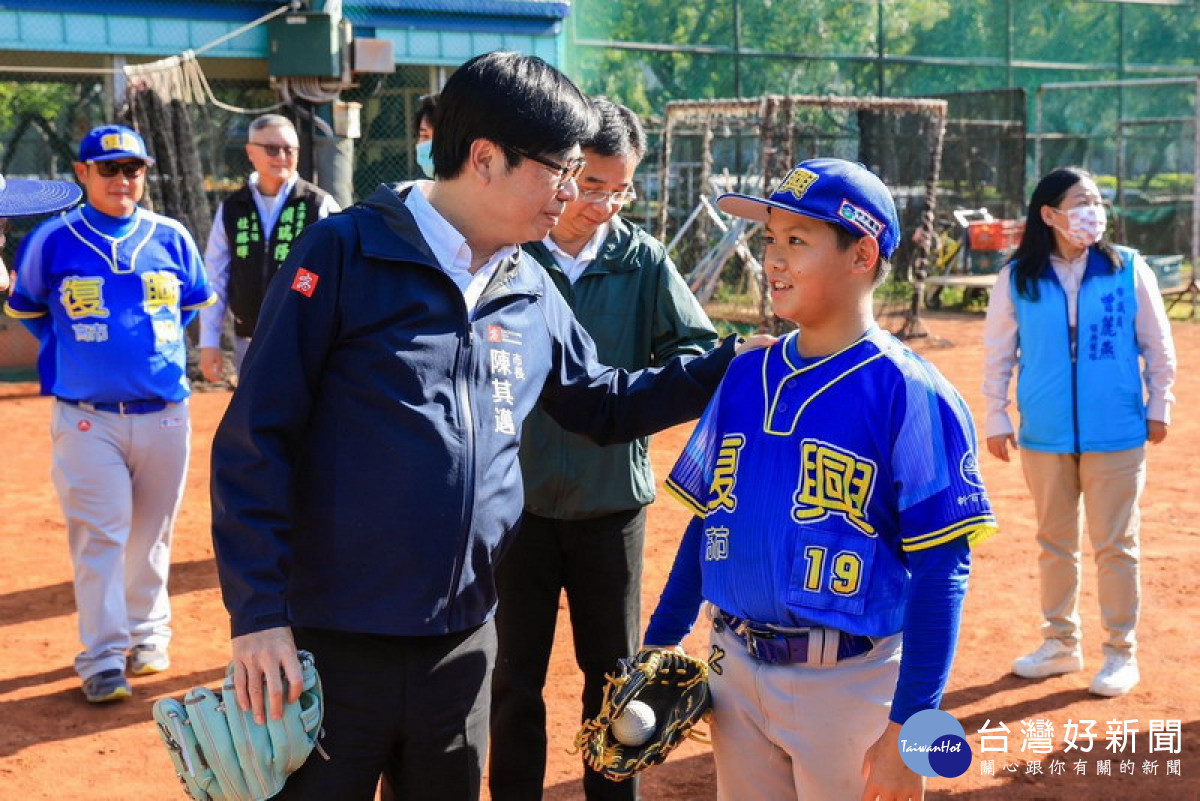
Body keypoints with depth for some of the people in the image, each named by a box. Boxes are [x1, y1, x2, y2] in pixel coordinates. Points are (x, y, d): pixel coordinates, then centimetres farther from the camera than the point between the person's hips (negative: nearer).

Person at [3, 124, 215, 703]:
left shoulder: (171, 238, 5)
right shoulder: (52, 241, 0)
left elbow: (195, 303, 21)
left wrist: (159, 345, 11)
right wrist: (72, 349, 9)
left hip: (165, 414, 2)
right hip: (87, 418, -2)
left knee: (151, 534, 12)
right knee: (98, 536, -6)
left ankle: (148, 631, 29)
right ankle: (103, 657, -1)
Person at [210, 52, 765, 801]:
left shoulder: (531, 292, 7)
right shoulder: (346, 254, -11)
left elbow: (605, 404, 22)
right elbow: (256, 439, -12)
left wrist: (738, 361, 11)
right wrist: (259, 613, -16)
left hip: (462, 644, 6)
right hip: (330, 644, -6)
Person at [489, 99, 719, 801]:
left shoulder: (643, 259, -1)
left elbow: (698, 349, -2)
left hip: (613, 498, 2)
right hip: (519, 498, -2)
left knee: (616, 673, 15)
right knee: (515, 676, 11)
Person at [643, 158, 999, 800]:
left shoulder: (907, 392, -12)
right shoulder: (746, 374, 5)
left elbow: (941, 566, -14)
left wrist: (908, 728, -18)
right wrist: (659, 644, 11)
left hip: (851, 681, -5)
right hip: (734, 670, 5)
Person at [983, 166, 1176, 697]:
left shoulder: (1129, 270, -3)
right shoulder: (1017, 279, -2)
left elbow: (1157, 346, 4)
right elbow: (998, 353, 4)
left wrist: (1159, 406, 4)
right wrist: (996, 418, 3)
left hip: (1116, 434, -1)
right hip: (1043, 435, 2)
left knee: (1115, 544, 3)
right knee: (1054, 542, 13)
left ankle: (1121, 652, 15)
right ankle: (1060, 642, 27)